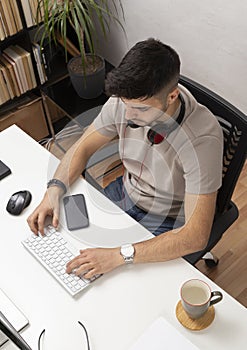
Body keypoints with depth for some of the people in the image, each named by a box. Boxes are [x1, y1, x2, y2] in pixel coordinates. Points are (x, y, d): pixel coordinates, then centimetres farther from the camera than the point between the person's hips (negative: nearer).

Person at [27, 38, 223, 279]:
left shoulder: (203, 139, -35)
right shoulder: (125, 100, -20)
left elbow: (196, 237, -34)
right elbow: (83, 147, -2)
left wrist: (120, 255, -40)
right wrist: (54, 190, -18)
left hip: (170, 223, -5)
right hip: (126, 192, 5)